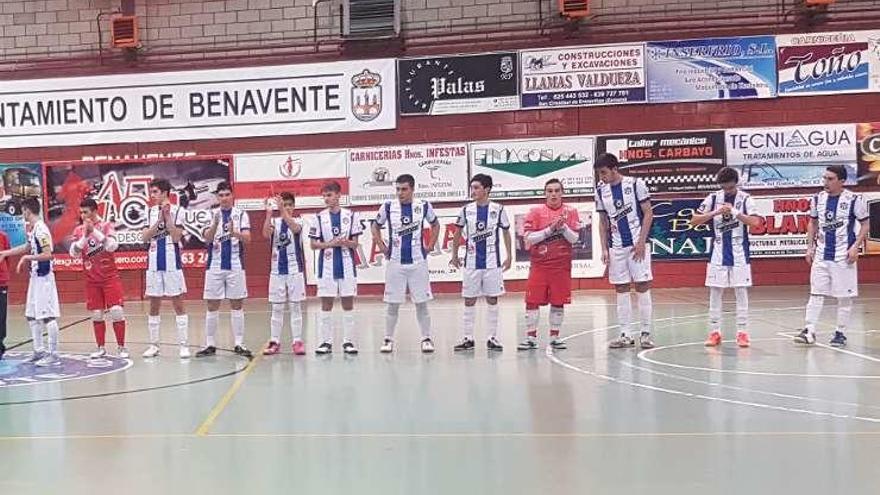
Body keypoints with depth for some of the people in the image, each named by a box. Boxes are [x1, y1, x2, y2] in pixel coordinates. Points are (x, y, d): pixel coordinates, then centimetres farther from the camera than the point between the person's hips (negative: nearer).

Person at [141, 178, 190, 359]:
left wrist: (167, 216, -15)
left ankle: (183, 345, 2)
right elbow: (144, 237, -1)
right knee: (154, 306, 8)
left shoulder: (176, 211, -3)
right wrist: (159, 220, -11)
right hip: (154, 264, 4)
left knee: (178, 304, -1)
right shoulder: (150, 212, 9)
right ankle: (154, 345, 16)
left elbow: (176, 237, -11)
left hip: (172, 264, -4)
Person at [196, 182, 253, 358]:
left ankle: (239, 344, 7)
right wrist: (215, 224, -27)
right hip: (215, 266, 1)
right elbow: (207, 239, -8)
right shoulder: (212, 215, 6)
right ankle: (210, 345, 9)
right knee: (212, 306, 3)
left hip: (235, 266, -1)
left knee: (237, 305, 2)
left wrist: (234, 232, -30)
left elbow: (247, 239, -10)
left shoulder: (241, 214, 2)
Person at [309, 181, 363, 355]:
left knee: (348, 303, 3)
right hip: (327, 266, 0)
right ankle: (326, 342, 9)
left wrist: (345, 242, -18)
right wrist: (330, 244, -13)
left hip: (347, 265, 0)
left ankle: (348, 341, 9)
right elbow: (313, 244, 3)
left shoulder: (350, 215, 2)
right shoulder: (319, 217, 4)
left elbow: (355, 243, 3)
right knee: (326, 304, 3)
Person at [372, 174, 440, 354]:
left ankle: (427, 339, 13)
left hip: (418, 261, 0)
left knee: (421, 303, 3)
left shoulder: (424, 206, 0)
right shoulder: (388, 207, -1)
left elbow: (435, 224, 17)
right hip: (395, 262, 0)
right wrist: (382, 247, 5)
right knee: (393, 304, 3)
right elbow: (375, 226, 15)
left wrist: (430, 246, 8)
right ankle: (388, 339, 13)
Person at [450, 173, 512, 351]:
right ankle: (468, 338, 12)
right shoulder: (466, 210, 2)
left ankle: (492, 338, 13)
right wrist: (455, 255, 13)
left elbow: (506, 232, 7)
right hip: (471, 262, 2)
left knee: (492, 299, 4)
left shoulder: (498, 209, -3)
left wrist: (508, 256, 6)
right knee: (469, 300, 4)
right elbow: (458, 232, 14)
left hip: (492, 263, -2)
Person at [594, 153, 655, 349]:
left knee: (642, 286, -2)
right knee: (621, 289, 5)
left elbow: (648, 214, -5)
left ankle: (646, 332, 5)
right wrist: (604, 249, 4)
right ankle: (626, 334, 9)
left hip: (637, 244, -4)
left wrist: (641, 242, -12)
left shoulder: (635, 184, -6)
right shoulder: (601, 191, 6)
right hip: (616, 247, 4)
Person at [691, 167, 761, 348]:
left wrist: (735, 212, -26)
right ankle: (714, 332, 10)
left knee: (741, 292, 1)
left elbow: (755, 222, -17)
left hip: (739, 254, -2)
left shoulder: (745, 198, -5)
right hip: (718, 253, 2)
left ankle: (742, 332, 6)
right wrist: (716, 212, -17)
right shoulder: (713, 198, 0)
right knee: (715, 292, 3)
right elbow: (694, 220, -5)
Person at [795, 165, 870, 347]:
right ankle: (809, 331, 3)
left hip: (843, 256, -4)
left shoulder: (854, 200, -8)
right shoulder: (818, 199, 5)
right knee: (816, 293, 2)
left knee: (844, 296, 4)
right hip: (821, 255, 4)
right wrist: (810, 247, 9)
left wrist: (856, 246, -13)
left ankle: (841, 332, 14)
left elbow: (864, 225, -2)